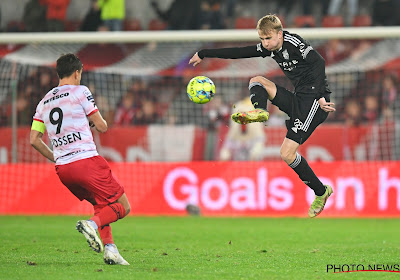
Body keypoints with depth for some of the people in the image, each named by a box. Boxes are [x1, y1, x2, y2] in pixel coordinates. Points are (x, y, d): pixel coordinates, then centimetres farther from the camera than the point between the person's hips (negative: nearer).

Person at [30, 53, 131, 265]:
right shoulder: (80, 91, -1)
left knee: (102, 205, 24)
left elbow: (34, 140, 14)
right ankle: (93, 224, -26)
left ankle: (109, 248, 8)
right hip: (86, 160, -7)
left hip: (62, 168, 7)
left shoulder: (44, 102, 17)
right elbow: (102, 126, -1)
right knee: (123, 207, 0)